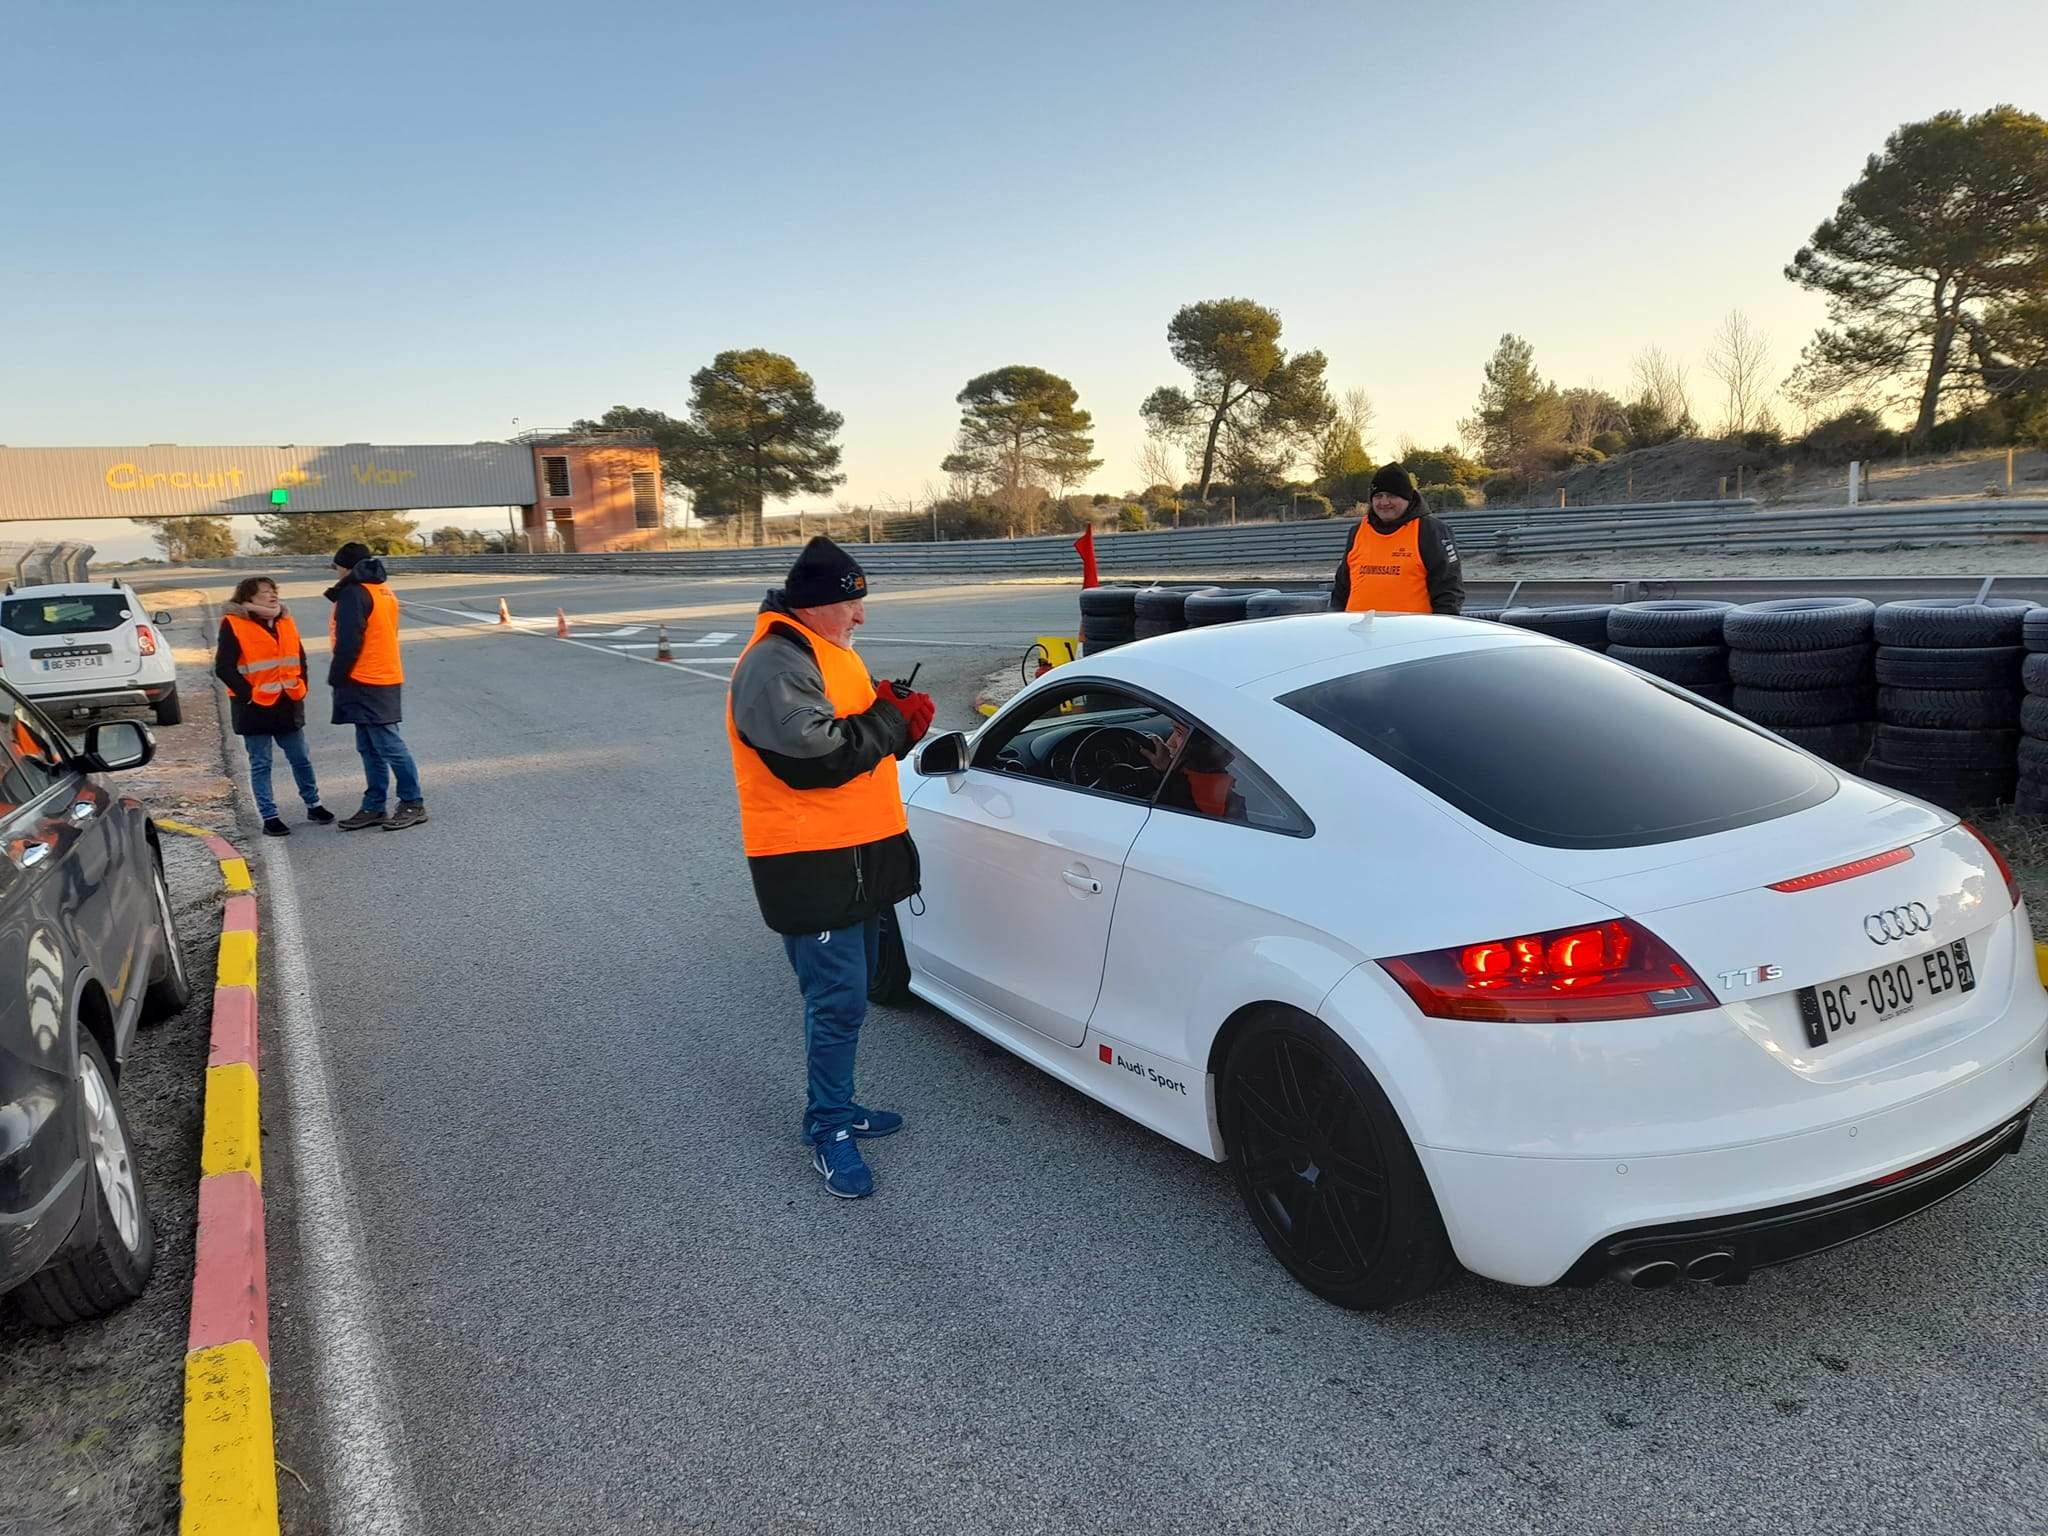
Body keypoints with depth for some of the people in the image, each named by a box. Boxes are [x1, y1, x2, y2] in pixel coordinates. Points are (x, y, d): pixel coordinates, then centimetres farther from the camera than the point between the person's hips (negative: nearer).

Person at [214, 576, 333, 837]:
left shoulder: (285, 621, 9)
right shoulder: (234, 625, -9)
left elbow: (300, 658, 20)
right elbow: (223, 668, -12)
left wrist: (300, 688, 10)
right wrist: (249, 694, -15)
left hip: (288, 705, 5)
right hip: (256, 708, -5)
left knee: (301, 760, 13)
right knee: (261, 765, 3)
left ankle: (313, 805, 27)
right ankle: (270, 817, 9)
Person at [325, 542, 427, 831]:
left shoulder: (354, 593, -12)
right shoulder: (382, 591, 17)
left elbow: (348, 643, -16)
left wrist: (336, 678, -8)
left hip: (365, 684, -10)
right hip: (385, 679, 10)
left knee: (387, 745, -6)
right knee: (369, 748, 12)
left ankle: (413, 804, -3)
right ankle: (374, 807, 16)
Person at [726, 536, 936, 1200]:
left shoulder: (827, 652, 15)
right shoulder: (775, 666, -18)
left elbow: (859, 736, 19)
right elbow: (817, 757, -28)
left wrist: (895, 716, -3)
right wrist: (893, 720, -16)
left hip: (858, 857, 10)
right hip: (812, 868, -10)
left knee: (846, 994, 18)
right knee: (837, 1001, -5)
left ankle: (836, 1106, 32)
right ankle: (829, 1132, 9)